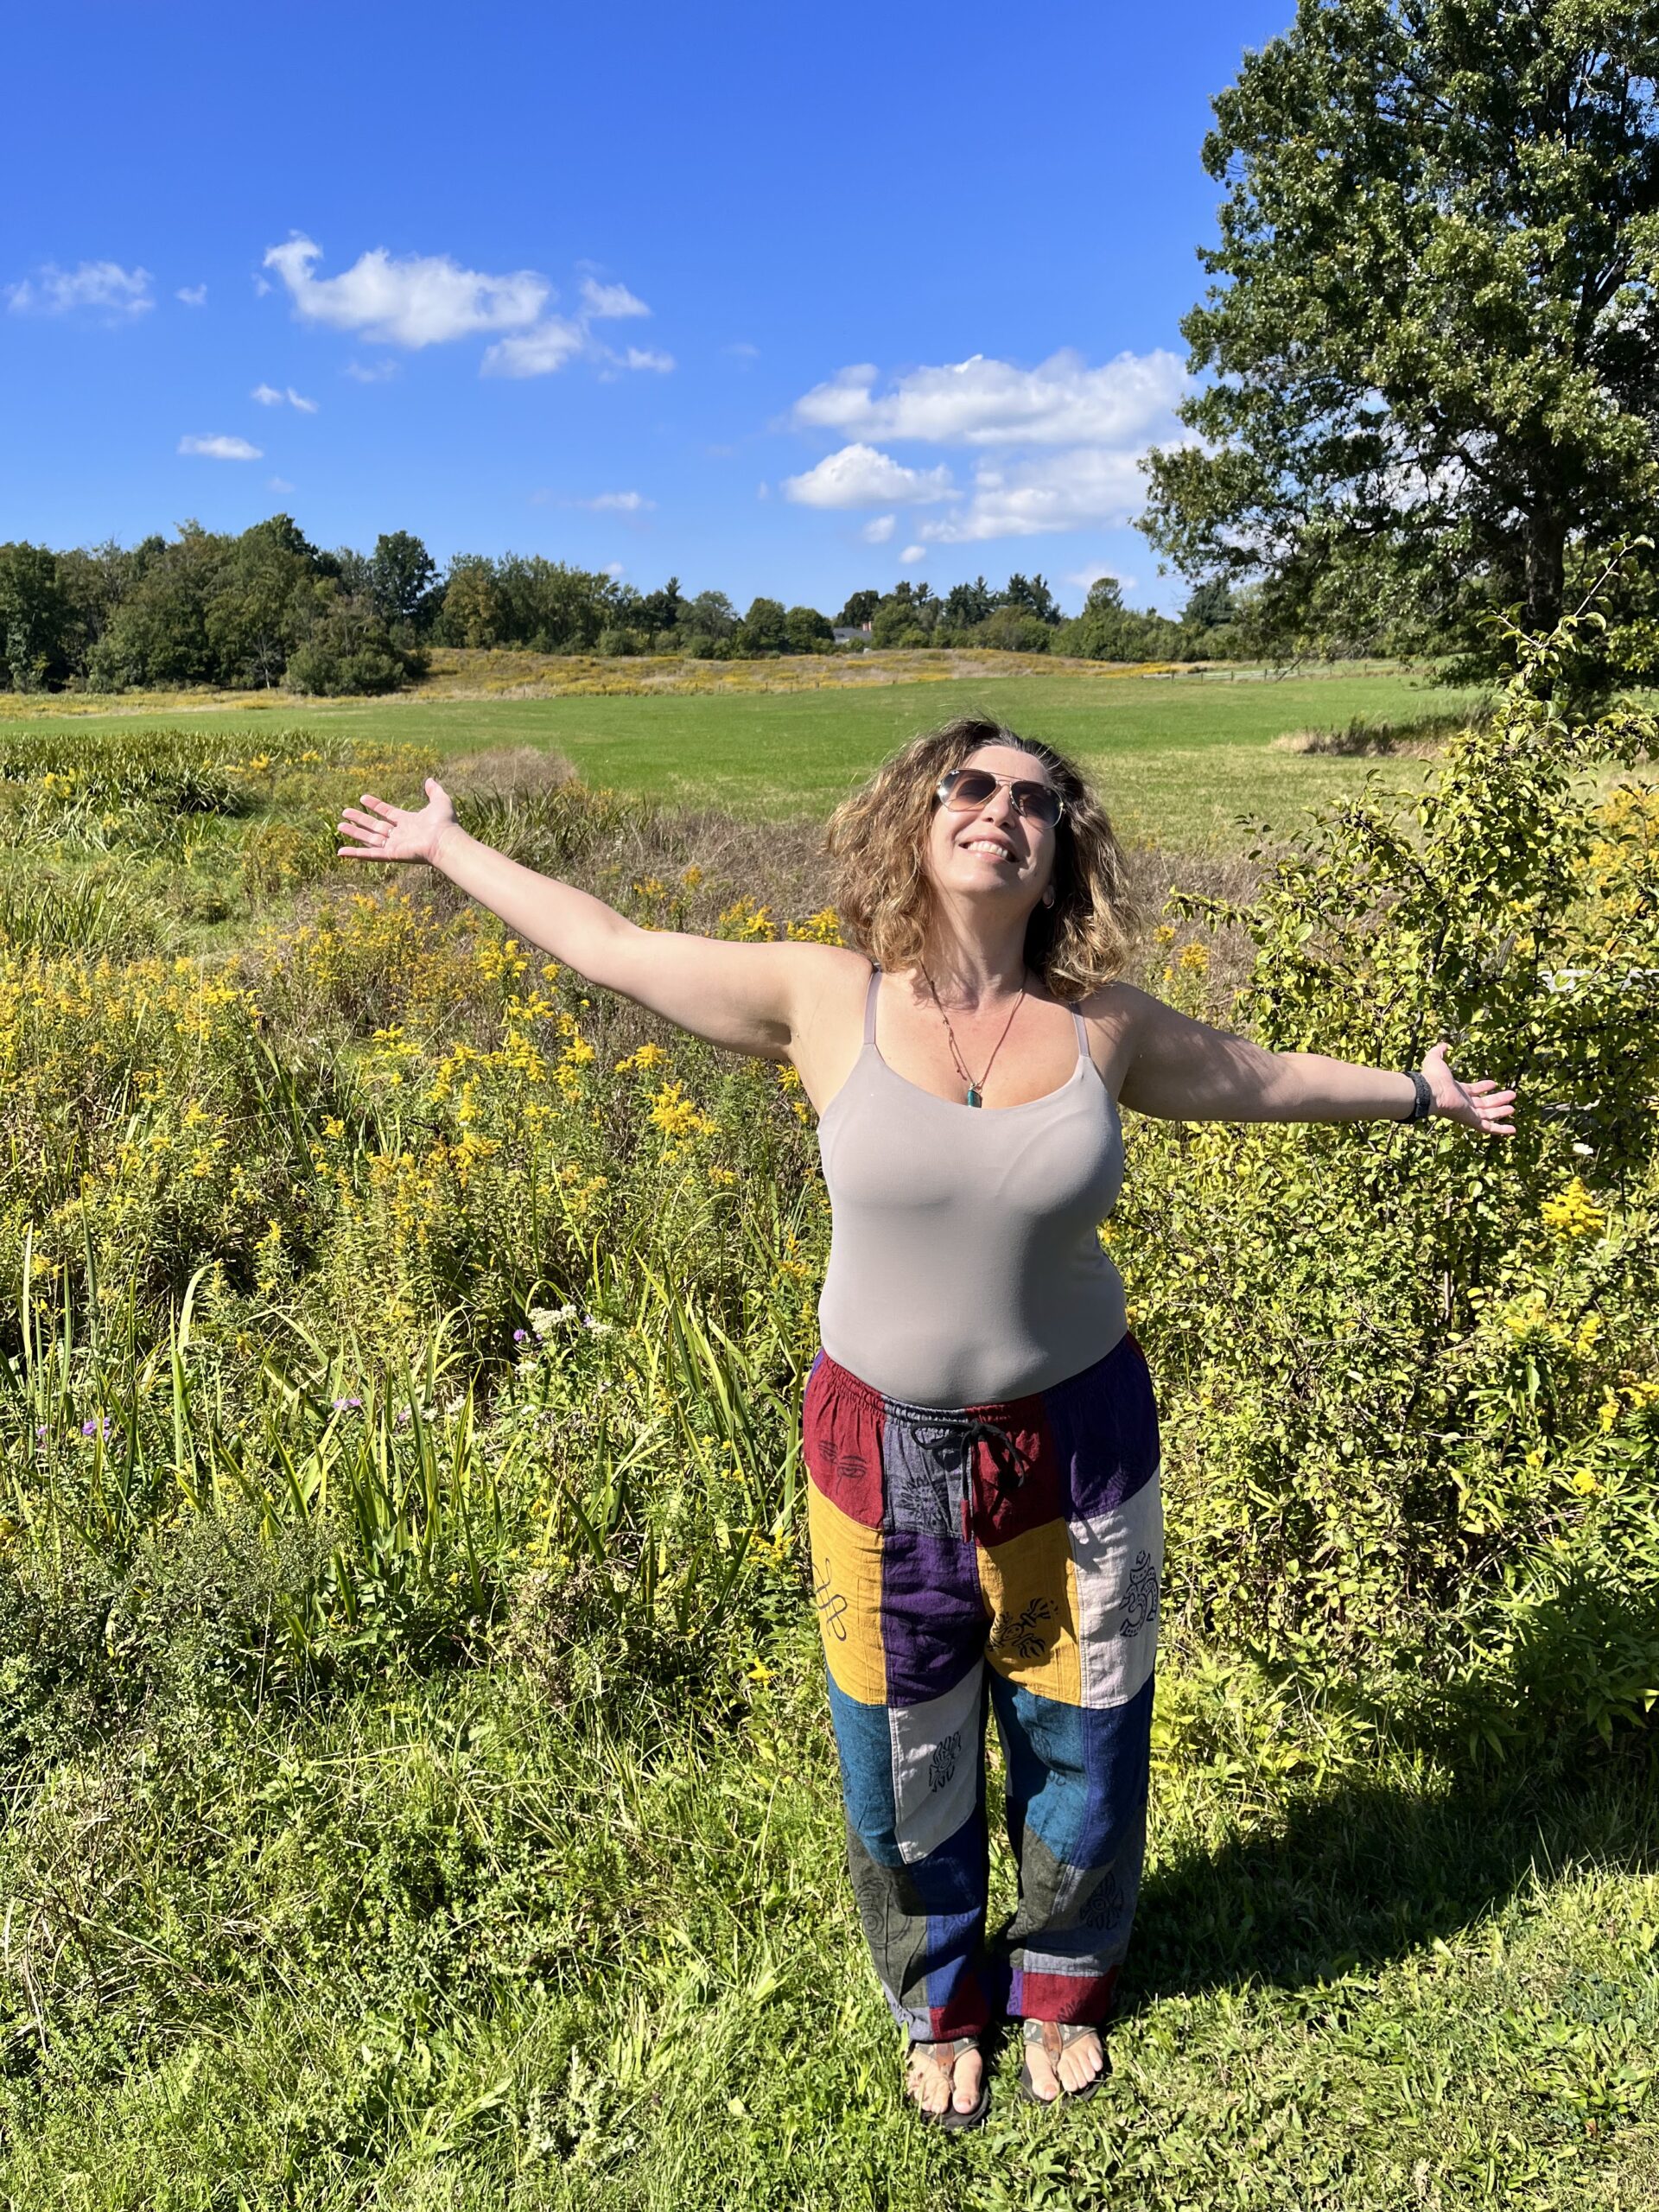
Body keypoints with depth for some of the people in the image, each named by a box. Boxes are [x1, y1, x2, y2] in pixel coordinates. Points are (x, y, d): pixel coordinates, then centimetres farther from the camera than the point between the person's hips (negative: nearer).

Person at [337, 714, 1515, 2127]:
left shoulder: (1103, 1027, -8)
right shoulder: (827, 1002, -13)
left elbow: (1253, 1076, 11)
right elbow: (612, 947, -3)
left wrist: (1419, 1095, 23)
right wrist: (447, 847, 6)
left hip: (1076, 1438, 1)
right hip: (883, 1445, -1)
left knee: (1078, 1746, 18)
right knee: (901, 1764, 17)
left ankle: (1062, 1981, 50)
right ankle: (942, 2003, 48)